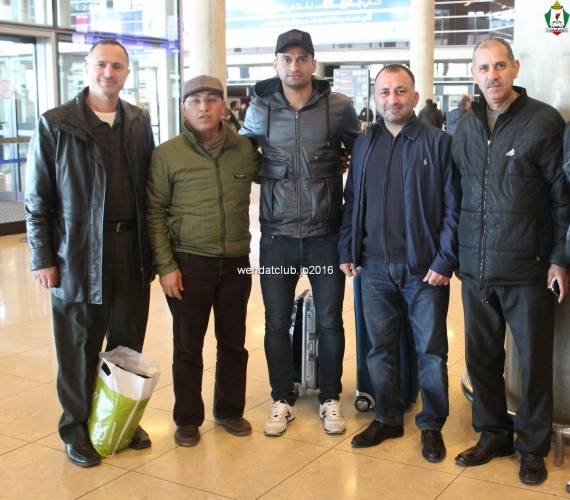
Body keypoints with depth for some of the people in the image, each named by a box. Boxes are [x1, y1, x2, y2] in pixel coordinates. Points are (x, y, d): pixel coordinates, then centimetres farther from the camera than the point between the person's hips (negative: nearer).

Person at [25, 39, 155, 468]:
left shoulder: (139, 122, 8)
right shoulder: (56, 125, -3)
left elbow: (150, 190, 11)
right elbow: (38, 198, -2)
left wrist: (152, 250, 8)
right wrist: (43, 258, -6)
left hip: (132, 250, 3)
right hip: (78, 253, -3)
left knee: (128, 343, 12)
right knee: (79, 348, 7)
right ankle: (76, 428, 23)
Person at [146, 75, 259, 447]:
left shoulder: (245, 149, 2)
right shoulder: (167, 154, -5)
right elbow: (155, 212, -4)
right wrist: (165, 266, -9)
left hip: (237, 262, 3)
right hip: (189, 263, -2)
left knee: (233, 343, 14)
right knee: (188, 347, 8)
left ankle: (230, 410, 32)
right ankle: (188, 419, 24)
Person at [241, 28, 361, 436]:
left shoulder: (338, 107, -3)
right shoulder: (260, 108, 1)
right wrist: (268, 177, 2)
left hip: (326, 234, -1)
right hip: (277, 235, 1)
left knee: (330, 321, 9)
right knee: (277, 323, 8)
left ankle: (330, 399, 26)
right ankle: (282, 400, 25)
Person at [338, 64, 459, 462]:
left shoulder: (438, 143, -4)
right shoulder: (364, 145, 9)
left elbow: (453, 206, -7)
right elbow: (351, 202, 13)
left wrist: (445, 261, -12)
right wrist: (347, 251, 6)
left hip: (424, 268, -4)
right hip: (375, 267, 4)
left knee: (431, 350, 6)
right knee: (380, 348, 12)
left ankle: (432, 425, 22)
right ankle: (388, 419, 28)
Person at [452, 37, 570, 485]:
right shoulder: (466, 127, 8)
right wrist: (456, 253, 11)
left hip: (528, 269, -4)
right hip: (476, 269, 4)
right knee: (481, 357, 13)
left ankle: (533, 447, 25)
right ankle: (492, 435, 32)